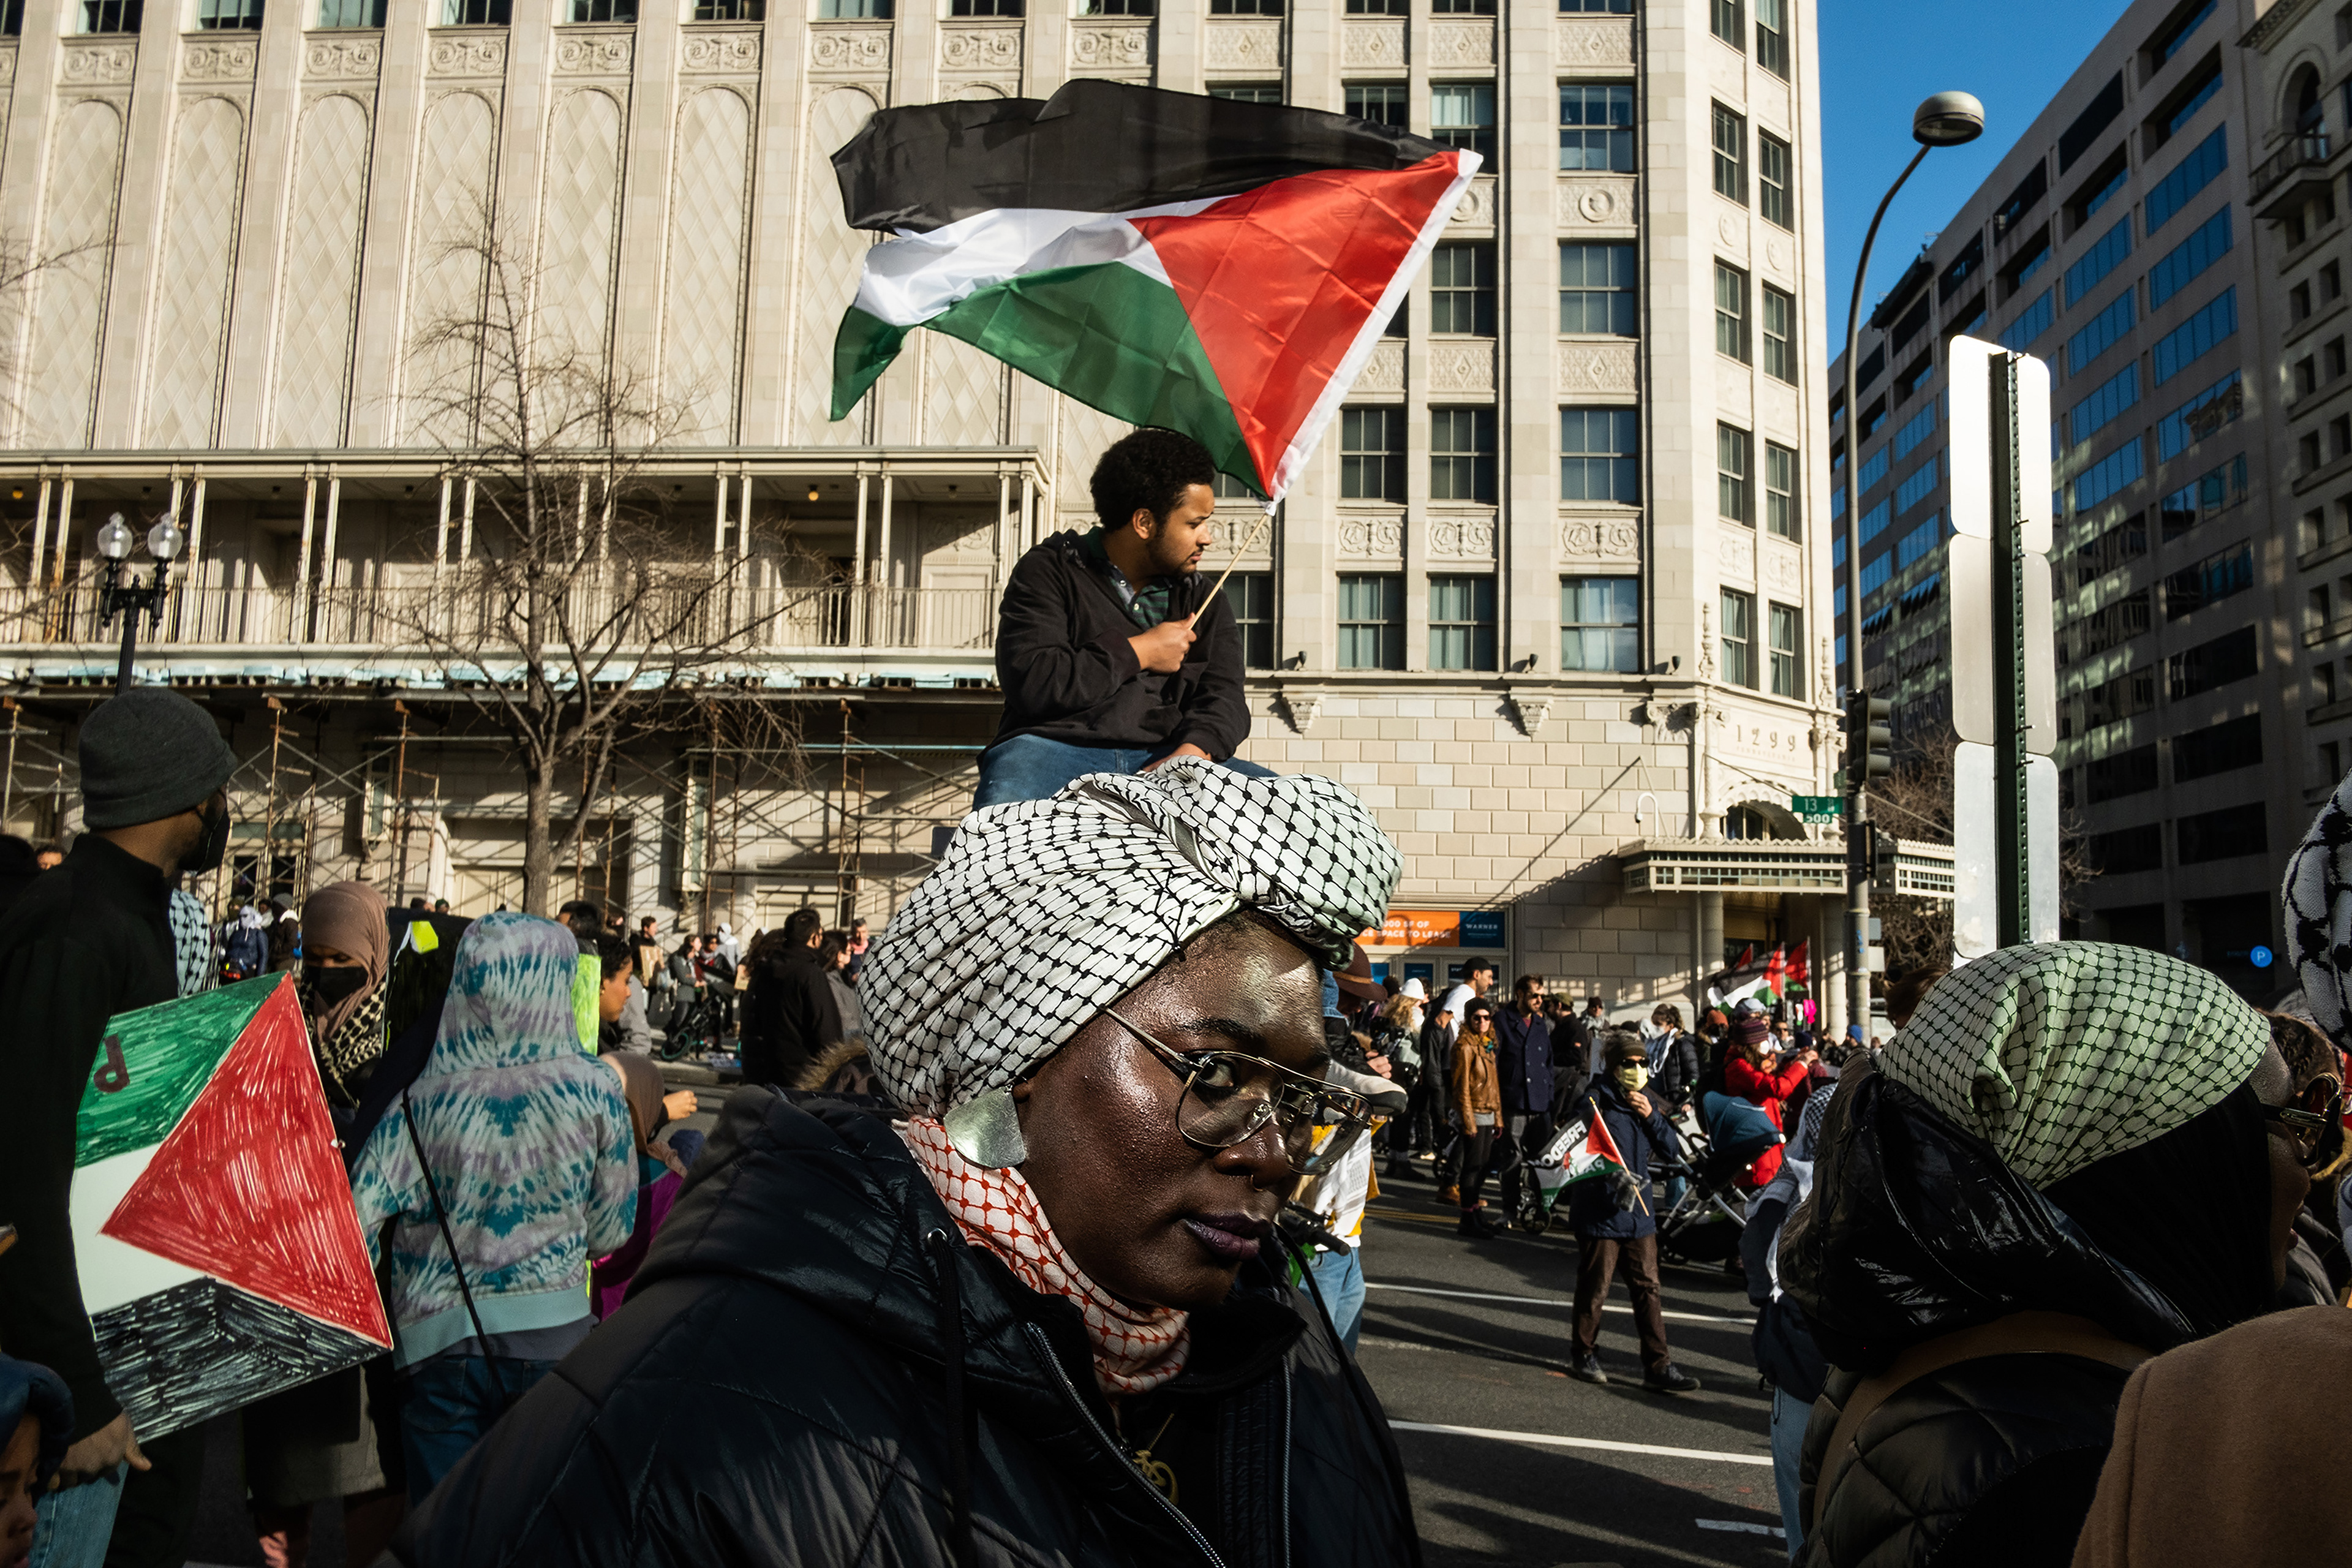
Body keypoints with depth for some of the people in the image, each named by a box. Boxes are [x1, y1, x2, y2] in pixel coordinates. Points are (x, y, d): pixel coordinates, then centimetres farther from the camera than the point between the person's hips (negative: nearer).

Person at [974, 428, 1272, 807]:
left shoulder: (1205, 602, 22)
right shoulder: (1047, 572, 7)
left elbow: (1222, 698, 7)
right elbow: (1032, 684, -8)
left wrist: (1191, 754, -17)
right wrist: (1137, 653, -1)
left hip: (1162, 759, 4)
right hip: (1055, 744, -4)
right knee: (1003, 808, -39)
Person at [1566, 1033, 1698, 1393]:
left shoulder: (1645, 1102, 11)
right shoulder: (1595, 1101, -9)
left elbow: (1670, 1148, 9)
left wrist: (1651, 1117, -7)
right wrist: (1614, 1175, -30)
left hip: (1639, 1214, 6)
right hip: (1600, 1212, -6)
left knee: (1648, 1289, 5)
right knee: (1594, 1287, 6)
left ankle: (1658, 1366, 10)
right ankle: (1585, 1356, 23)